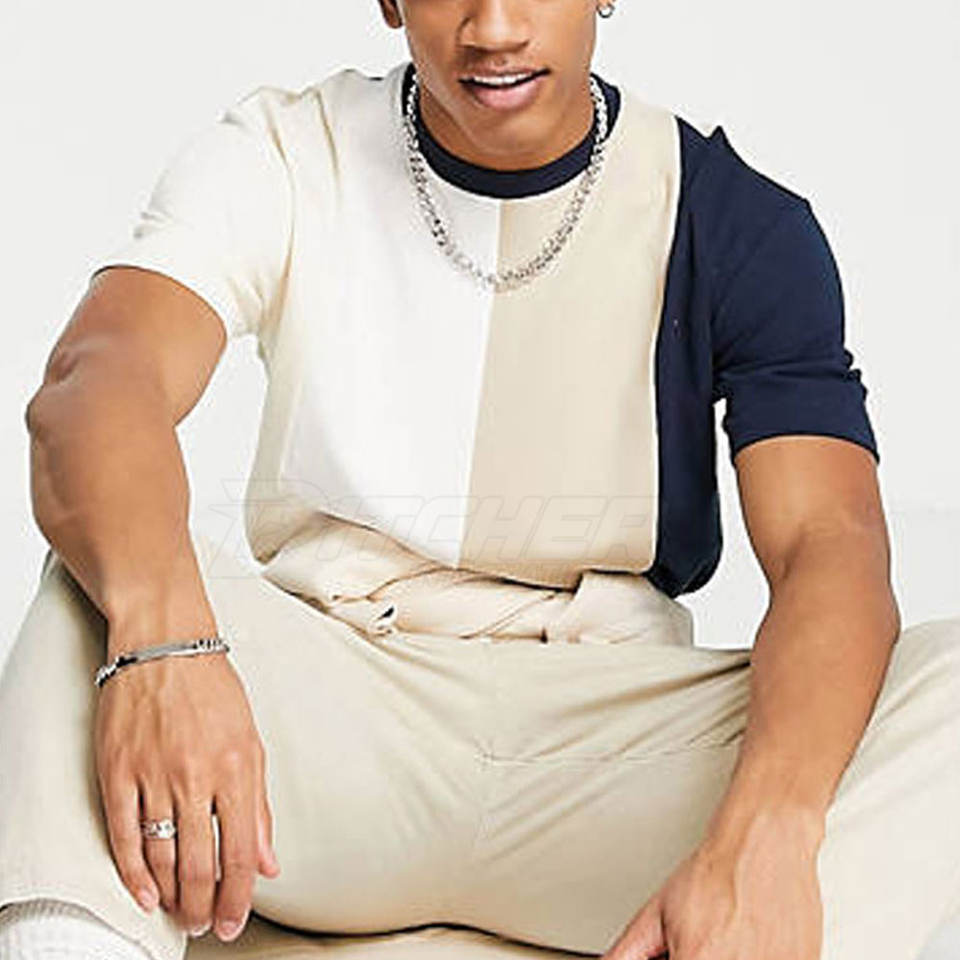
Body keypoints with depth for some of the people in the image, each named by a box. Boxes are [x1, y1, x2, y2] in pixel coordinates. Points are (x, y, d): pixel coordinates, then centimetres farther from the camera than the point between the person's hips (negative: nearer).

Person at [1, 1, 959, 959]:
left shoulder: (741, 224, 1)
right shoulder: (278, 156, 1)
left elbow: (830, 550, -14)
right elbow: (95, 381, -18)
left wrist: (762, 839, -36)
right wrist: (158, 629, -42)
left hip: (610, 735, 0)